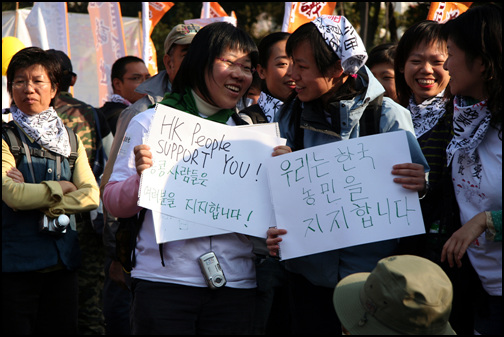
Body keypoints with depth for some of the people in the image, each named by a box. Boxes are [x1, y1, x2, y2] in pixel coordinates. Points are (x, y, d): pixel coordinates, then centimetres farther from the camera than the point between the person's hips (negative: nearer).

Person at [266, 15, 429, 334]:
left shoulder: (387, 116, -7)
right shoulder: (292, 116, 3)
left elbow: (416, 183, -4)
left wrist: (421, 185, -28)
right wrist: (272, 231, -10)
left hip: (371, 270, -3)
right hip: (309, 270, 3)